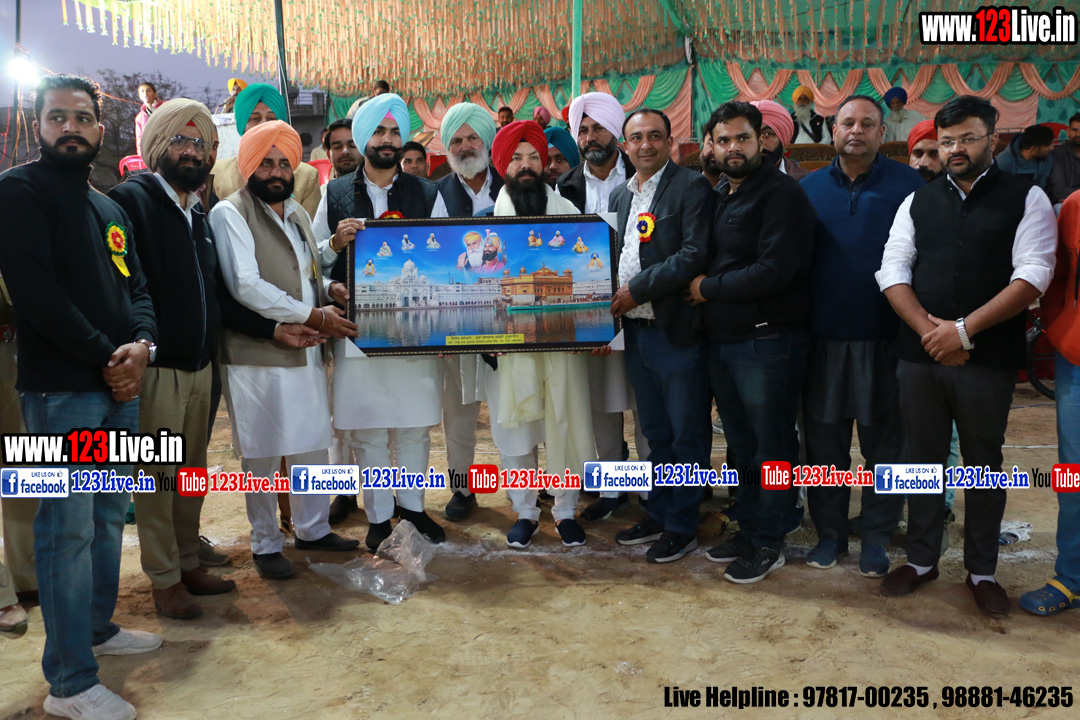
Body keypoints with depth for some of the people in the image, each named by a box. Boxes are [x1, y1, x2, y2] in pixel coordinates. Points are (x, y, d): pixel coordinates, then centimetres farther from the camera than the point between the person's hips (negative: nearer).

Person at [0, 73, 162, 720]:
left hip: (120, 383, 8)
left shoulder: (110, 207, 18)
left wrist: (141, 345, -7)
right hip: (61, 388, -7)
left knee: (109, 516, 17)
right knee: (67, 529, -3)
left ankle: (99, 628, 34)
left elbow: (137, 288, 13)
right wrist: (107, 358, -13)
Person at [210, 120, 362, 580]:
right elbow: (246, 286, -18)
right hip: (257, 356, -7)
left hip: (306, 351, 7)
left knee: (313, 444, 14)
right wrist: (313, 316, -18)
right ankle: (266, 544, 18)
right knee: (262, 454, 3)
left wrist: (330, 288, 2)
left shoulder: (297, 213, 18)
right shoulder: (230, 213, -8)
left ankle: (313, 528, 31)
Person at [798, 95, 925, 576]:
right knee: (824, 442, 9)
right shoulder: (810, 188, 8)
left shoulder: (908, 185, 0)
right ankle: (829, 532, 25)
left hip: (885, 338, -2)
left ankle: (876, 538, 23)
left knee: (885, 443, 8)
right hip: (823, 338, 2)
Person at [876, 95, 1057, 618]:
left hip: (987, 359, -2)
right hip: (919, 355, 3)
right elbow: (892, 271, 3)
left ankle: (981, 571, 25)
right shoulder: (917, 201, 10)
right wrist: (928, 329, -11)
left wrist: (963, 330, -17)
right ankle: (921, 559, 27)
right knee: (923, 459, 11)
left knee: (984, 464, 10)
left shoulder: (1026, 199, 1)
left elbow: (1032, 276, -9)